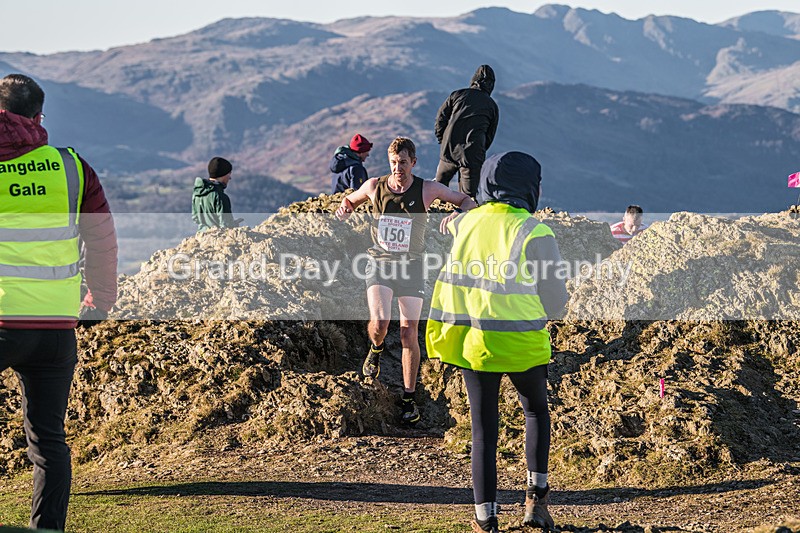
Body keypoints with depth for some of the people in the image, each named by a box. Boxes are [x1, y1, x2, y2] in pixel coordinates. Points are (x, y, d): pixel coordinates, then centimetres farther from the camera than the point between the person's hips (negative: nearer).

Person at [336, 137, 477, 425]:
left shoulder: (426, 189, -6)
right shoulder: (374, 186, -2)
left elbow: (466, 201, 5)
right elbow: (351, 199, 19)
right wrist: (344, 208, -5)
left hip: (411, 266, 0)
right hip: (379, 263, 0)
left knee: (409, 335, -2)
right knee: (380, 322, -22)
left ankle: (409, 399, 9)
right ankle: (376, 349, 17)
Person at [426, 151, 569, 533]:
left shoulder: (466, 223, 3)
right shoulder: (534, 233, -10)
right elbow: (555, 298, -5)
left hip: (470, 339, 3)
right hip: (521, 342, -3)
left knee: (483, 426, 9)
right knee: (536, 410, 21)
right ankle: (536, 497, 14)